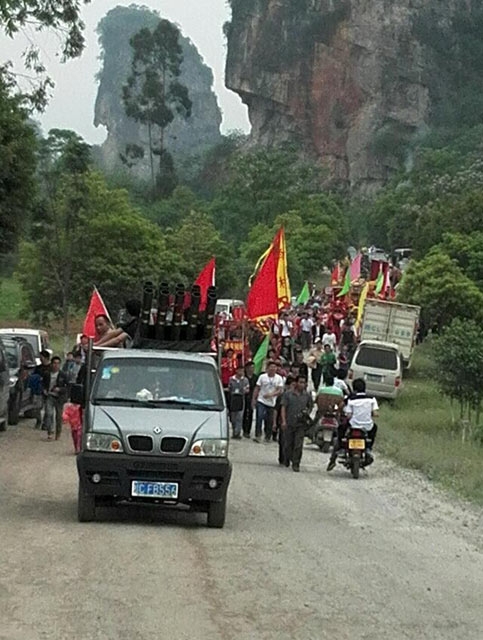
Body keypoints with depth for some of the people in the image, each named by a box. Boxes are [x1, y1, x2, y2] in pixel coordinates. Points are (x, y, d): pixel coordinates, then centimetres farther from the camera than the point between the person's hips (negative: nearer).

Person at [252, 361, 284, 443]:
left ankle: (268, 437, 20)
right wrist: (254, 399, -1)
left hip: (271, 402, 1)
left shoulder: (279, 378, 0)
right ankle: (257, 435, -12)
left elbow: (280, 390, -7)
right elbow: (257, 389, 4)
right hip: (261, 401, -1)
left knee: (270, 421, 6)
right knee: (259, 417, -15)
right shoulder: (262, 377, 0)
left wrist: (271, 394, -22)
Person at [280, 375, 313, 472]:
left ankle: (296, 464, 0)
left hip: (301, 424, 0)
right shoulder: (288, 394, 1)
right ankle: (287, 459, 33)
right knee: (288, 443, 9)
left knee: (298, 445, -6)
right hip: (289, 423, 0)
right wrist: (284, 421, -9)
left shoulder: (307, 395, 6)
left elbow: (311, 406, 19)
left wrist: (307, 412, -2)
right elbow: (283, 408, 0)